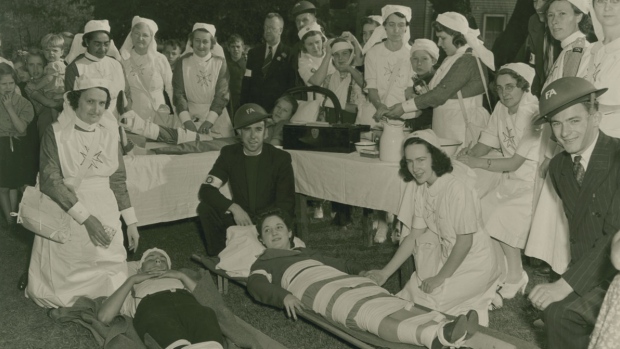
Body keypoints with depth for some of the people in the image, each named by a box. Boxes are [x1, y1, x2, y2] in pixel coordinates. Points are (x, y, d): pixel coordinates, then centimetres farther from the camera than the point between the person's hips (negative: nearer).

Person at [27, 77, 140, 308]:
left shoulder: (109, 132, 4)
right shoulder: (56, 133, -8)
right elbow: (50, 181, -14)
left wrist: (131, 221, 6)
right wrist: (86, 217, -20)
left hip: (105, 213, 3)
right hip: (65, 212, -3)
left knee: (108, 283, 5)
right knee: (62, 281, 4)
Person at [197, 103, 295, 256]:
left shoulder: (281, 158, -7)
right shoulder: (229, 154, -1)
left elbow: (286, 204, -10)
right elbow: (206, 189, -11)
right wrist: (233, 208, -28)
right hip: (240, 219, 3)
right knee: (205, 208, -21)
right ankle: (218, 257, -5)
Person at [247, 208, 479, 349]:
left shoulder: (307, 252, 40)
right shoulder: (264, 263, 23)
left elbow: (341, 264, 41)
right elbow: (256, 285, 2)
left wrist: (360, 272, 17)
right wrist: (284, 296, -20)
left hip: (349, 282, 7)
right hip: (318, 291, -7)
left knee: (395, 304, -24)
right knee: (374, 316, -33)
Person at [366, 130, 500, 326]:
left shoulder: (456, 188, -24)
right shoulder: (421, 189, -1)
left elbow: (464, 242, -22)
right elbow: (414, 237, 2)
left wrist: (441, 277, -17)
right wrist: (385, 273, -2)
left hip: (474, 264, -7)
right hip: (446, 256, 8)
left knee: (429, 301, -19)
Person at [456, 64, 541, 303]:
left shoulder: (535, 114, -19)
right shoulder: (501, 108, 3)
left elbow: (515, 163, -22)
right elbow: (484, 145, 7)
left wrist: (477, 162, -23)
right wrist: (467, 154, -15)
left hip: (532, 182, -7)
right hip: (508, 179, 7)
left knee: (501, 219, -23)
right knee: (479, 214, -8)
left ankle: (515, 279, -1)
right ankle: (499, 275, 6)